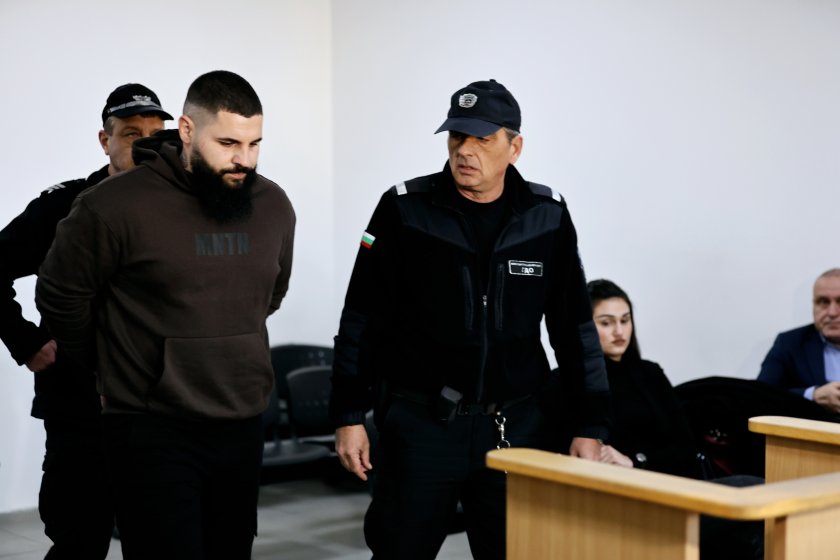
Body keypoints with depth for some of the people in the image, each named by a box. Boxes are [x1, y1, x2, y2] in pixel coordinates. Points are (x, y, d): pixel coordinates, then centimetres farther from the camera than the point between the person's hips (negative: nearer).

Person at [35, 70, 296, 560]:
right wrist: (113, 365, 11)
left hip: (243, 427, 5)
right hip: (155, 432, -5)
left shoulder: (274, 205, 3)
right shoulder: (118, 205, -14)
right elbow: (61, 296, -1)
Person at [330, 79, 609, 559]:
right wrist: (349, 417, -3)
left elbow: (574, 326, 7)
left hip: (518, 428, 2)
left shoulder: (547, 217, 2)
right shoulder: (405, 210, -4)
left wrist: (590, 427, 5)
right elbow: (363, 320, 0)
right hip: (420, 424, -1)